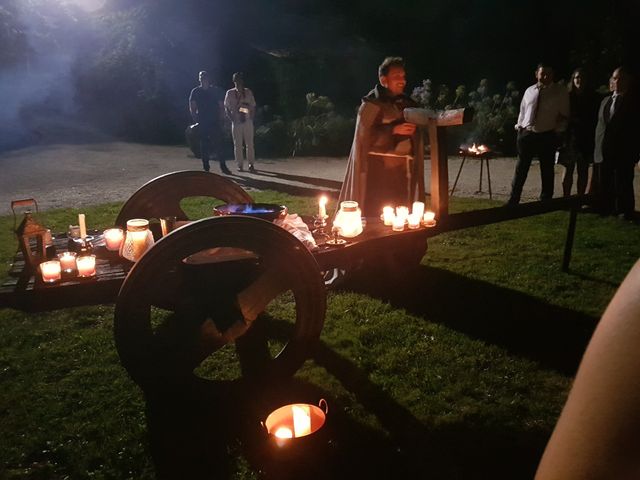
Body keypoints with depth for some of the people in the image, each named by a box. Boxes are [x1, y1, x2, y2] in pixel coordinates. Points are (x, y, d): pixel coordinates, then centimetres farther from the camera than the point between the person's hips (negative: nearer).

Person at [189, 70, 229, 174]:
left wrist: (220, 120, -3)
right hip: (202, 123, 1)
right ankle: (206, 167, 11)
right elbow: (192, 108, 5)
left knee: (217, 144, -8)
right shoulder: (195, 92, 6)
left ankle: (223, 166, -5)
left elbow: (220, 106, 7)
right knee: (204, 146, 4)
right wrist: (196, 119, -5)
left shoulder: (216, 91, 7)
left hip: (214, 122, -1)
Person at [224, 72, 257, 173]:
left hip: (248, 121, 0)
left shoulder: (248, 92, 6)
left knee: (249, 144, 0)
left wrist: (252, 117, -6)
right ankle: (240, 165, 10)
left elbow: (253, 106, 8)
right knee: (238, 144, 3)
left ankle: (251, 164, 6)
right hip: (236, 122, 0)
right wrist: (231, 118, -5)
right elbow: (226, 107, 6)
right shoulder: (230, 93, 3)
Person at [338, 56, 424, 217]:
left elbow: (416, 136, 25)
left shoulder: (408, 104, 15)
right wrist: (394, 130, -20)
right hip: (379, 167, -5)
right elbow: (364, 135, -13)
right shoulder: (371, 104, -2)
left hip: (403, 169, 5)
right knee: (375, 211, -7)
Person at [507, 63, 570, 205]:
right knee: (520, 169, 3)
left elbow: (565, 115, 4)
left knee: (547, 170, 6)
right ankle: (513, 200, 8)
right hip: (526, 134, 2)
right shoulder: (529, 91, 12)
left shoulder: (560, 92, 3)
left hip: (547, 136, -2)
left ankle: (545, 201, 16)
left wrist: (557, 132, -7)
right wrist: (519, 127, 6)